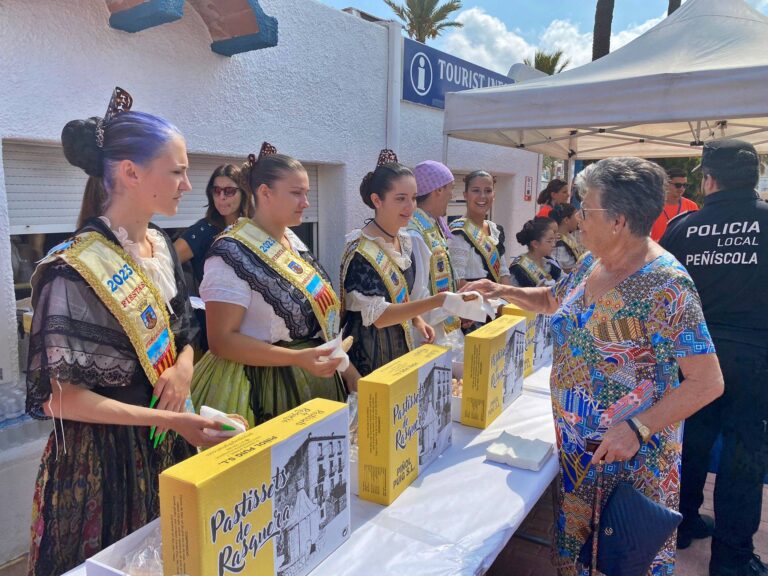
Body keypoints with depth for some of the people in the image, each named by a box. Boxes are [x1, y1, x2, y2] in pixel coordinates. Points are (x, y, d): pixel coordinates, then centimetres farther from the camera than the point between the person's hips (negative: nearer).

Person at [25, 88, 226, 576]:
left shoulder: (160, 246, 1)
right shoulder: (74, 270, -21)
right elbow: (58, 396, -20)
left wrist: (184, 364, -10)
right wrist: (170, 420, -23)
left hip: (168, 445, 7)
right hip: (103, 458, -7)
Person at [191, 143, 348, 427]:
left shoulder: (293, 241, 7)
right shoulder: (233, 254, -18)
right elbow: (222, 340, -22)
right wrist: (297, 358, -28)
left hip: (313, 381, 8)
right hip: (262, 387, -8)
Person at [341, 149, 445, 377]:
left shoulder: (405, 240, 2)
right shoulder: (362, 252, -22)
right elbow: (378, 316, -26)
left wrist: (417, 320, -2)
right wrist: (437, 300, -31)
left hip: (400, 345, 8)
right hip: (369, 353, -8)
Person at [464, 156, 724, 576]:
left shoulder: (666, 286, -24)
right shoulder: (591, 263, 0)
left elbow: (708, 383, -23)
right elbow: (554, 300, 20)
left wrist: (638, 428, -27)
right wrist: (503, 292, 6)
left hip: (633, 455, -7)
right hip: (576, 443, 7)